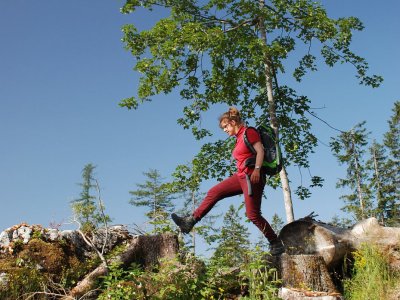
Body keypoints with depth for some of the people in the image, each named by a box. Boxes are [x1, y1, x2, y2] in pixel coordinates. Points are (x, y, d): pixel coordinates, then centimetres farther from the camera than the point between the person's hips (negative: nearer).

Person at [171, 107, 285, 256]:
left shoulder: (249, 132, -6)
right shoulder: (239, 138, 20)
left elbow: (260, 150, -15)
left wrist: (257, 169, -25)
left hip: (252, 176, -9)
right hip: (241, 176, 9)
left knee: (253, 214, -8)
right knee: (214, 193, 3)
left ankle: (276, 244, 4)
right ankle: (190, 221, 5)